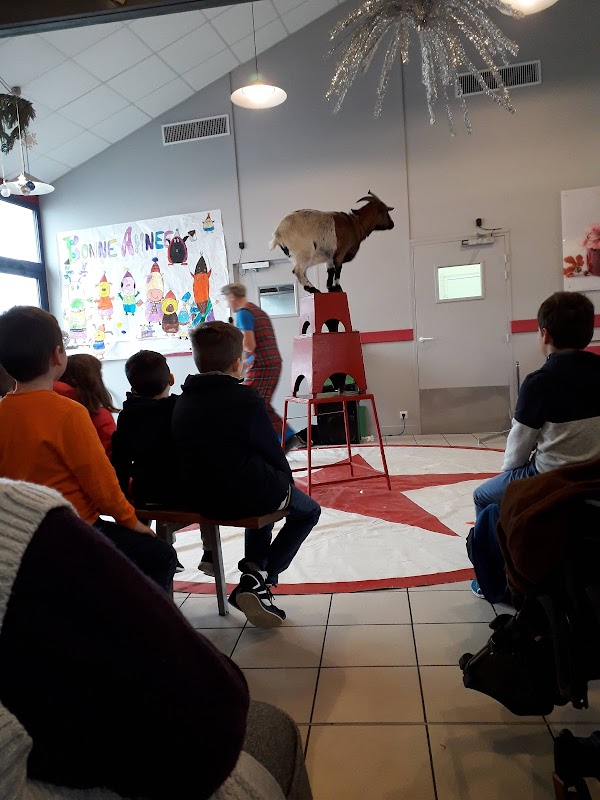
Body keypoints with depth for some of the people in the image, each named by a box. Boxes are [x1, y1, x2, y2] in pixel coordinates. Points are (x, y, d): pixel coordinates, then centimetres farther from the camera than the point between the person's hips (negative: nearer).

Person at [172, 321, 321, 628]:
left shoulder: (181, 403, 2)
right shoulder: (245, 398, -16)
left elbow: (212, 454, 10)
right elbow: (272, 452, -9)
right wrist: (286, 481, 13)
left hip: (199, 500, 6)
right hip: (245, 496, -6)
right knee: (308, 511, 22)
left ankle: (253, 571, 20)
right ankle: (260, 579, 8)